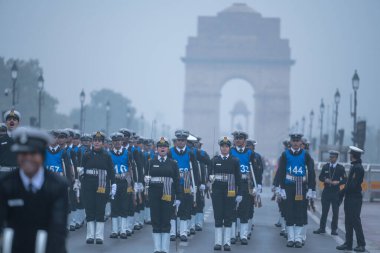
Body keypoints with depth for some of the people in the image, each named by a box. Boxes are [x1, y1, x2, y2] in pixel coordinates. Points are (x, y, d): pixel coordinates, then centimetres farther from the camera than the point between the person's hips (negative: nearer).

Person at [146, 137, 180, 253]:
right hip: (154, 195, 1)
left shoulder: (173, 163, 6)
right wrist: (147, 180, -12)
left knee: (166, 222, 0)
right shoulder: (151, 162, 7)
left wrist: (178, 198, 2)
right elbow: (147, 177, 10)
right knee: (156, 221, 2)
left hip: (168, 195, -1)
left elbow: (177, 181, 5)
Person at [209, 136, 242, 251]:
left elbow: (238, 178, 3)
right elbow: (210, 174, 12)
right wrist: (211, 178, -13)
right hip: (217, 191, 1)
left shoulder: (234, 161, 4)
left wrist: (239, 194, -1)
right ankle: (218, 242, 3)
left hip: (230, 192, -1)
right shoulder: (214, 160, 7)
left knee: (228, 217, 0)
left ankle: (227, 242, 3)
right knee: (218, 217, 0)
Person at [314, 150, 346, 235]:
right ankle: (322, 228, 11)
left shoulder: (340, 168, 0)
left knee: (335, 212, 1)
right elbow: (320, 177, 10)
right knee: (324, 211, 5)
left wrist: (338, 182, -18)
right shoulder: (325, 167, 7)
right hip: (326, 192, 2)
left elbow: (345, 180, 0)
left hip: (336, 192, -2)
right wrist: (325, 180, -10)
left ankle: (334, 229, 7)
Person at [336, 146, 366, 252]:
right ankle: (348, 243, 15)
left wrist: (343, 192, -14)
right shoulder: (354, 167, 15)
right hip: (350, 199, 10)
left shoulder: (358, 168, -16)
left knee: (355, 221, -6)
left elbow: (353, 185, -21)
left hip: (355, 199, -10)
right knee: (348, 222, 11)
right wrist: (343, 193, 12)